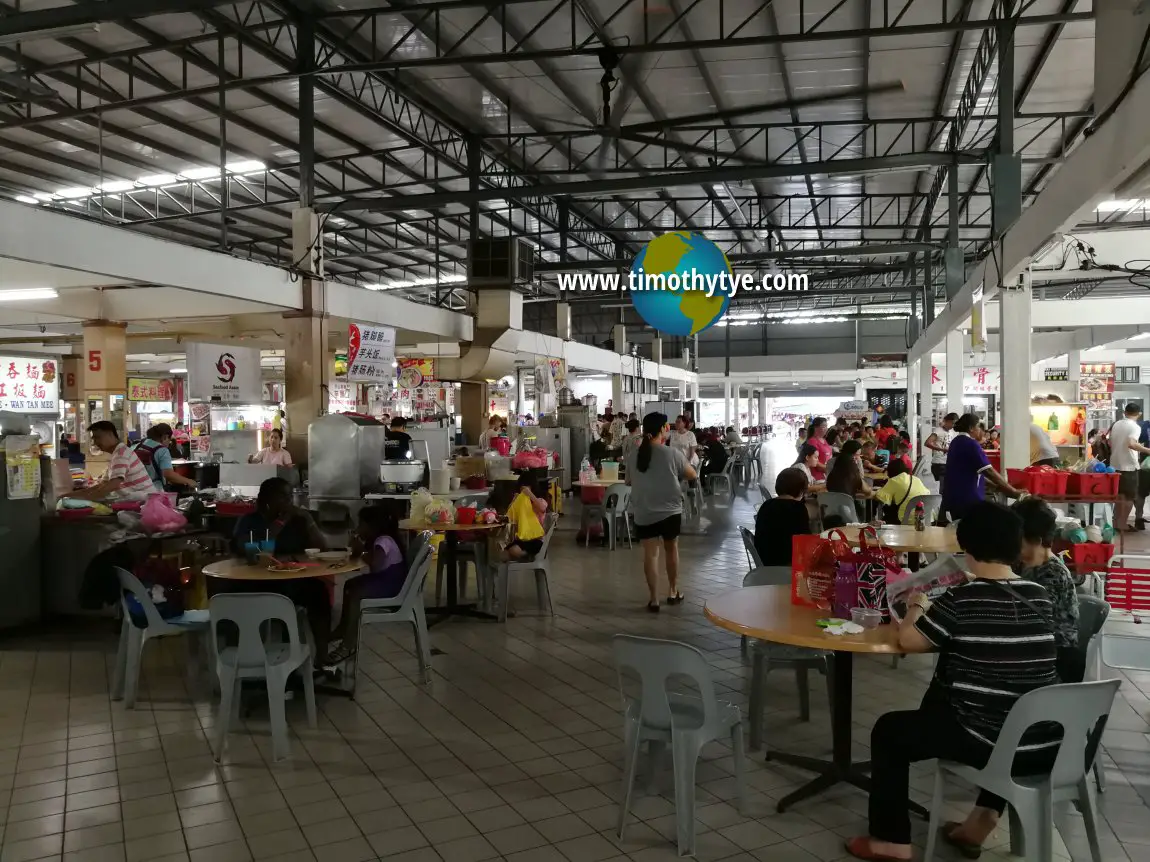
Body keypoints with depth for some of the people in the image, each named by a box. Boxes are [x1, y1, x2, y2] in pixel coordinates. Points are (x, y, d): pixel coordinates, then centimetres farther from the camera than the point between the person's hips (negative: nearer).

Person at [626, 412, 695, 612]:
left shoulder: (634, 456, 1)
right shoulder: (672, 453, -10)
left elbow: (628, 482, 14)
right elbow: (693, 475, 0)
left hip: (643, 513, 2)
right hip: (670, 510, -1)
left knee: (650, 553, 4)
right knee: (671, 549, 17)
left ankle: (653, 599, 3)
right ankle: (673, 592, 29)